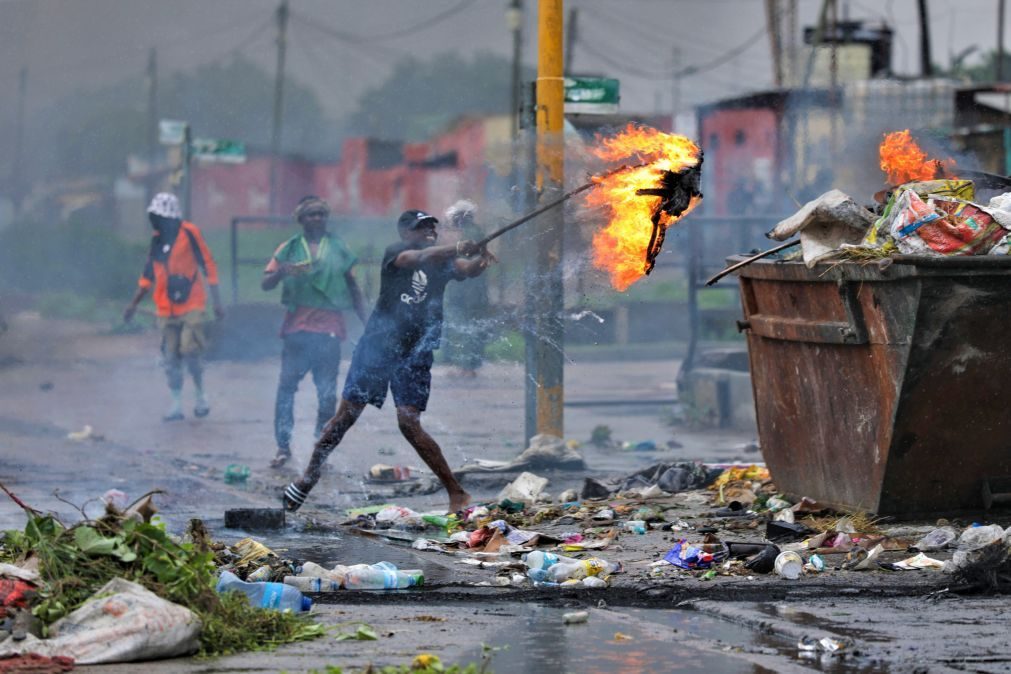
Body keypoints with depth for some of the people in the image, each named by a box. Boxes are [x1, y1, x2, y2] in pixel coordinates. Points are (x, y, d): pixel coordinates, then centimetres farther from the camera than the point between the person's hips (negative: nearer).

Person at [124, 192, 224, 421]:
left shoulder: (189, 233, -8)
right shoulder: (157, 240, 9)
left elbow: (208, 265, -6)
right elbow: (149, 275, 19)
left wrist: (217, 301, -7)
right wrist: (133, 304, 19)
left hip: (191, 306, -6)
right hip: (167, 310, 6)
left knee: (190, 353, -11)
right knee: (171, 358, 4)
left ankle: (201, 396, 11)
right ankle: (176, 405, 12)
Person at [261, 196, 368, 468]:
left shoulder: (338, 249, 12)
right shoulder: (289, 249, 8)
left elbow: (353, 288, 17)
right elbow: (265, 283, 3)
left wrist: (367, 323, 12)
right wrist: (283, 271, -19)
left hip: (329, 331, 1)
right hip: (297, 329, -1)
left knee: (327, 394, 0)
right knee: (287, 386, -6)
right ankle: (283, 446, -1)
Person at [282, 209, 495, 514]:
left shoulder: (443, 260, 4)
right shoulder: (395, 253, -5)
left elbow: (469, 269, -14)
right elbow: (419, 258, -26)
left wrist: (480, 260, -38)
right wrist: (456, 248, -42)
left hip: (415, 354, 0)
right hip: (376, 345, 0)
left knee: (409, 423, -12)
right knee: (345, 416, 5)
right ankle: (309, 477, 21)